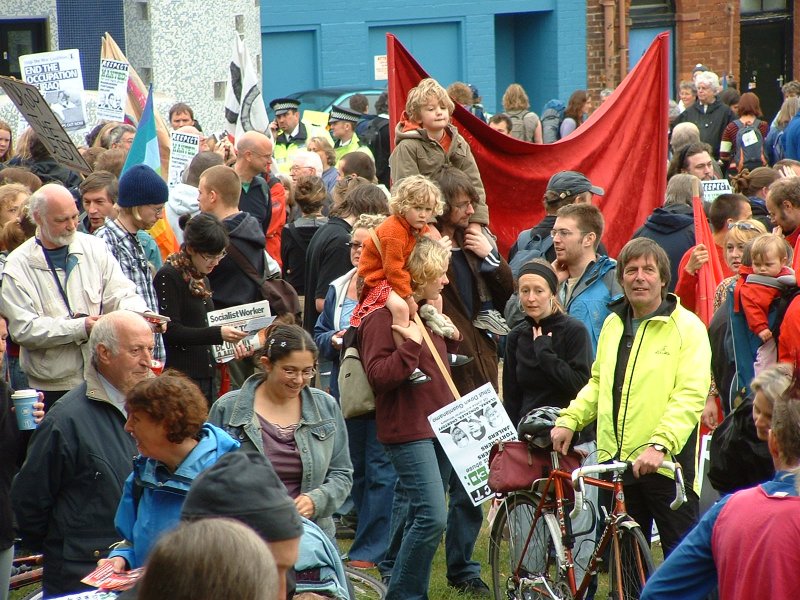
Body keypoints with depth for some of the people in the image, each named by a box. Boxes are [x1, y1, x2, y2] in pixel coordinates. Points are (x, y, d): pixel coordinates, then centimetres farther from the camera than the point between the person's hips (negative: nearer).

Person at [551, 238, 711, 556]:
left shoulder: (687, 327, -6)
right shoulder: (613, 324, 15)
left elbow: (690, 397, -14)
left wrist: (659, 445, -26)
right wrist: (569, 419, 9)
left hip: (667, 463, -6)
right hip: (616, 459, 6)